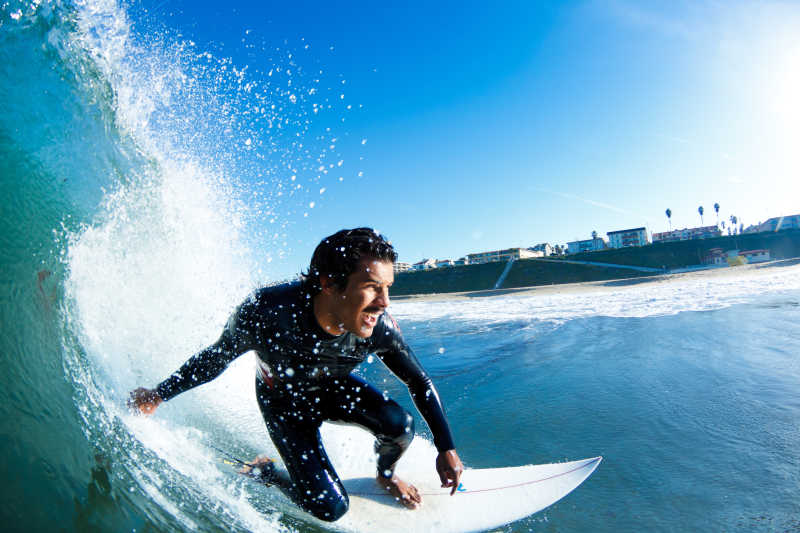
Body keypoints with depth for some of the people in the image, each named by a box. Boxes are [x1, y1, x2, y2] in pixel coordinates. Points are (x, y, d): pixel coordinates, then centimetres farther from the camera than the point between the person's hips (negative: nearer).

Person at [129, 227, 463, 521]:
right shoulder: (265, 312, -38)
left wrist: (446, 448, -10)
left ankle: (386, 475, 12)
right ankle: (265, 471, 20)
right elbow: (217, 356, -15)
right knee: (330, 508, -10)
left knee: (400, 425, -24)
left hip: (333, 389, 3)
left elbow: (420, 383, -13)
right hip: (283, 402, -2)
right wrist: (160, 394, -5)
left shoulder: (380, 328, -32)